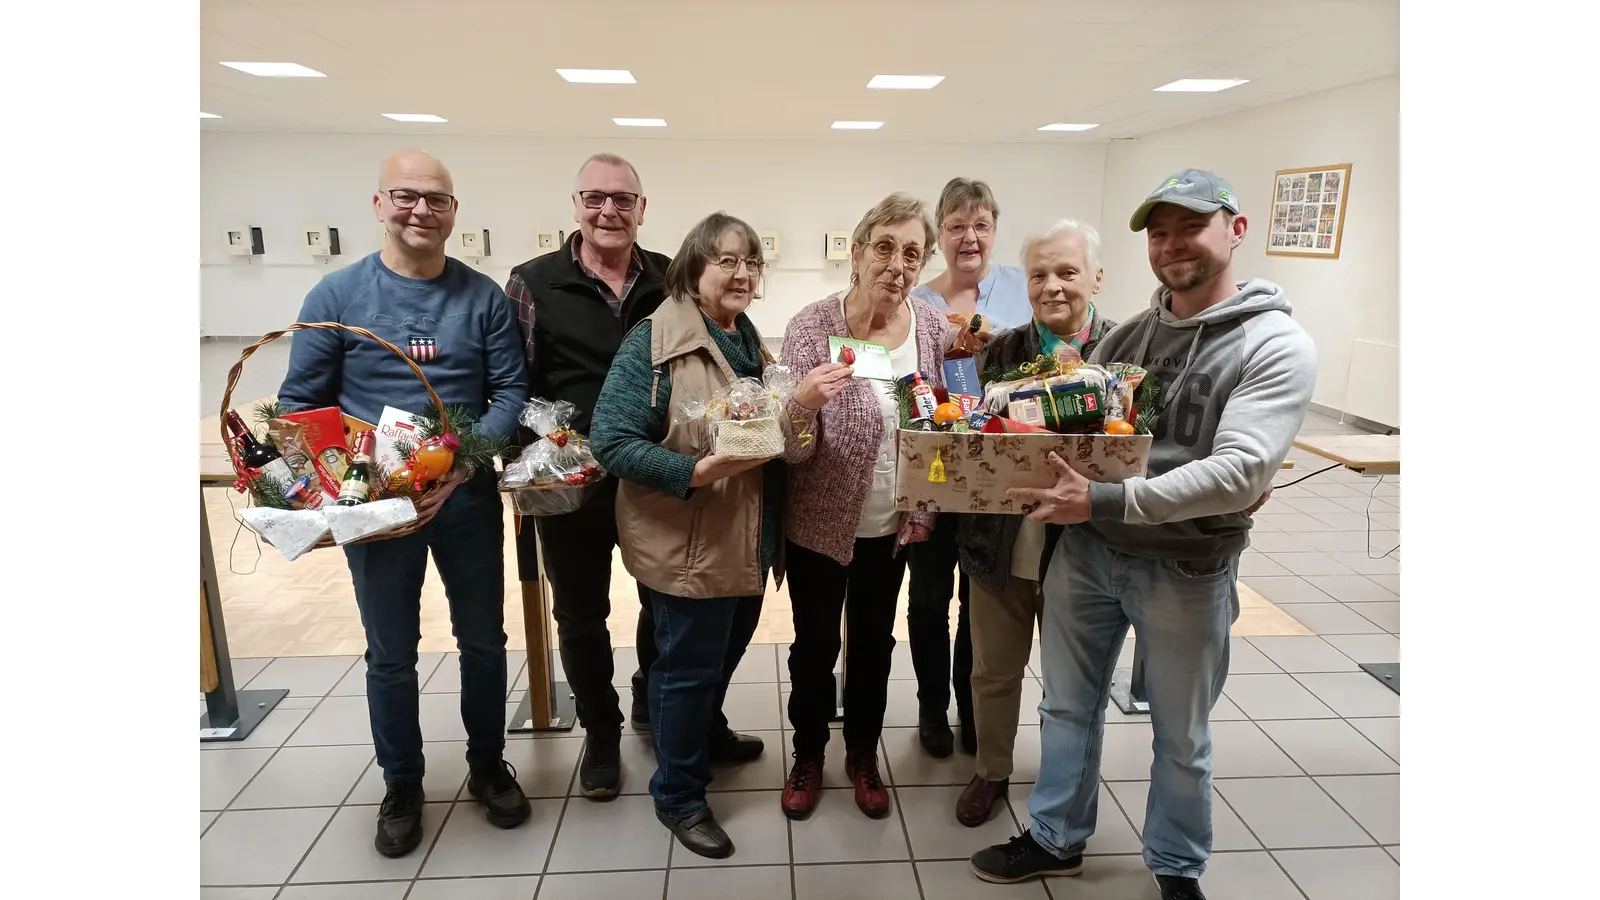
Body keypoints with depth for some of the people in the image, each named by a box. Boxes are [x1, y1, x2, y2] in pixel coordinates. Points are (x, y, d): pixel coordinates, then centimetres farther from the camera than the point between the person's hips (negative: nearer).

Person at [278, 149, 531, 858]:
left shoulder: (483, 297, -1)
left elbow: (511, 393, -5)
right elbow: (301, 402, -1)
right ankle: (401, 784, 34)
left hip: (468, 499, 1)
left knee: (484, 640, 14)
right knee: (390, 653, 13)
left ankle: (488, 766, 36)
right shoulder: (336, 294, -3)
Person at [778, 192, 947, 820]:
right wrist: (801, 406, -39)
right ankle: (808, 755, 38)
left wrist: (926, 510, 1)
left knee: (874, 643, 19)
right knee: (815, 644, 13)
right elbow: (794, 452, -18)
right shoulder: (811, 328, -17)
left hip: (892, 528, 3)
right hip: (819, 525, -3)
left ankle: (863, 755, 41)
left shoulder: (932, 328, -7)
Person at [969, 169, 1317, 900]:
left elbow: (1239, 472, -24)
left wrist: (1105, 503, -33)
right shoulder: (1127, 333, 5)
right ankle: (1056, 840, 39)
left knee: (1181, 736, 15)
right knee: (1067, 707, 17)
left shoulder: (1277, 346, -13)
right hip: (1085, 551, 5)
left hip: (1185, 569, -4)